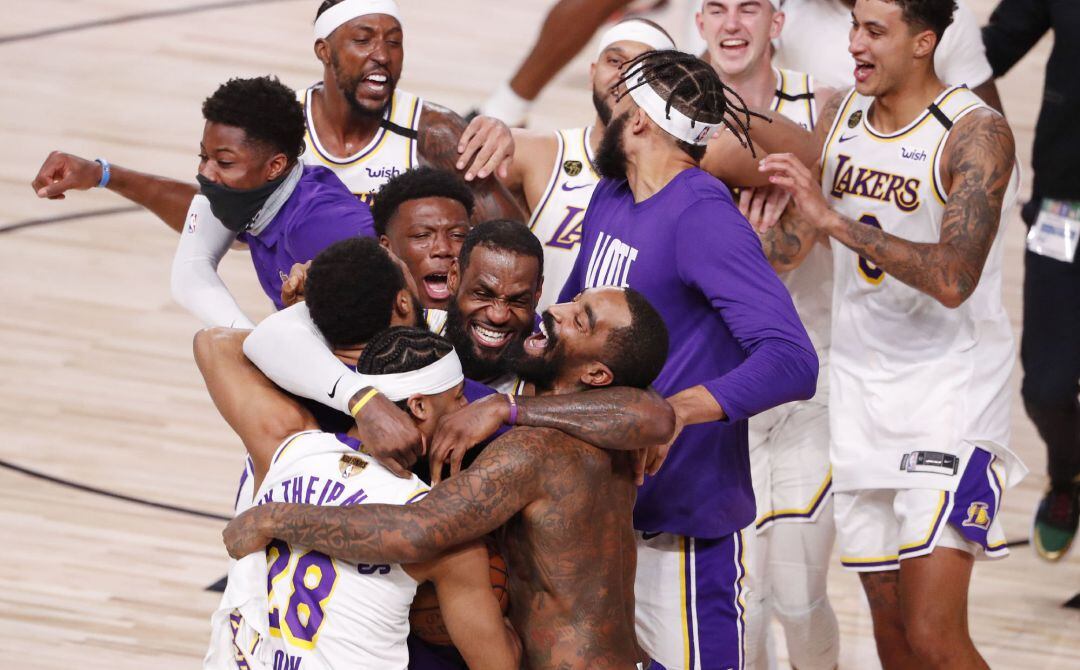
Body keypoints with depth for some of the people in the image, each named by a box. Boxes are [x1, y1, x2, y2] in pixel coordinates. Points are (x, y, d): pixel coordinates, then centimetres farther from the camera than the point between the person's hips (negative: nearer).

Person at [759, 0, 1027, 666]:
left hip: (949, 392, -6)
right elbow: (792, 239, 20)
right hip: (861, 381, 6)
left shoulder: (977, 133, -14)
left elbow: (952, 278, -27)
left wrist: (835, 219, -30)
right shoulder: (840, 115, 6)